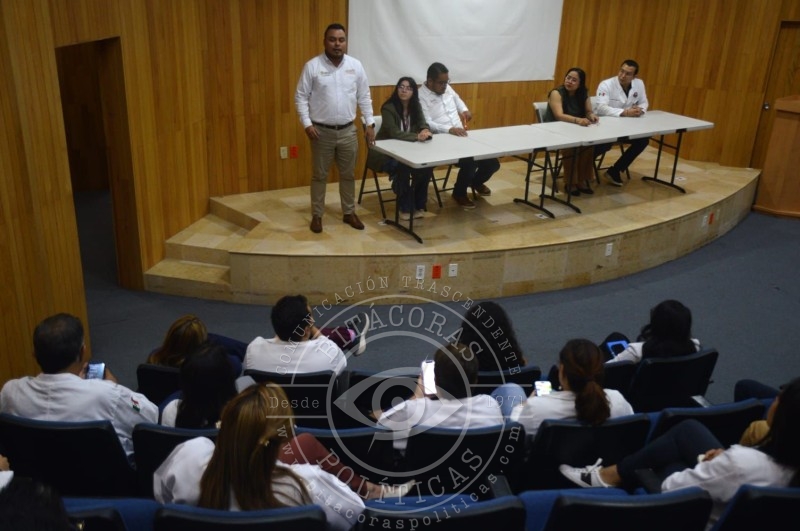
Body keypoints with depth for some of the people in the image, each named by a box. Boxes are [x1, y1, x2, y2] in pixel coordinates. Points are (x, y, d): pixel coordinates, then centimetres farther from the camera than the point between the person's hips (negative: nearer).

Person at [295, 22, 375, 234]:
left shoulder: (356, 65, 1)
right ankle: (317, 215, 20)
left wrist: (370, 123, 2)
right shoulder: (312, 66, -7)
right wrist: (307, 124, -13)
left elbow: (364, 97, 6)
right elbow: (301, 97, -4)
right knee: (319, 175, 7)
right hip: (321, 131, -2)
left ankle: (349, 213, 26)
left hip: (348, 131, 3)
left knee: (348, 174, 12)